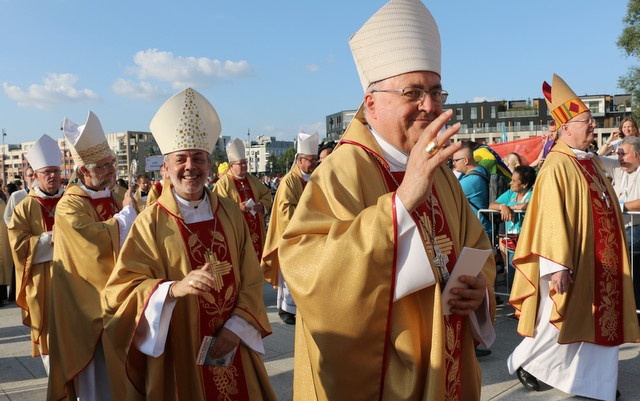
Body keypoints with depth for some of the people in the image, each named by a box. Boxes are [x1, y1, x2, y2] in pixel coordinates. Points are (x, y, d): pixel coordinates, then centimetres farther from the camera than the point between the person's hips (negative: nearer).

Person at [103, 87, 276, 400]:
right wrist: (175, 288, -30)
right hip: (178, 352, -3)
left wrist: (238, 326, -9)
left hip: (232, 347, 3)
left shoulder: (231, 213, 1)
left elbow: (251, 278, 2)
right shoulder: (151, 222, -8)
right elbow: (123, 289, -13)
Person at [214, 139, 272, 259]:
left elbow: (266, 193, 18)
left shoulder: (252, 179, 12)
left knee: (258, 257, 11)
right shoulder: (223, 183, -7)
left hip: (257, 231, 6)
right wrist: (238, 208, -23)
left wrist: (262, 205, -3)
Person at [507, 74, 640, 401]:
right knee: (559, 324, 2)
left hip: (600, 259, 9)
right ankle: (523, 361, 23)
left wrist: (614, 256, 21)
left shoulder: (592, 161, 11)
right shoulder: (557, 166, -16)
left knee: (601, 321, 14)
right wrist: (558, 265, -26)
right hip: (573, 262, -9)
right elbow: (551, 218, -22)